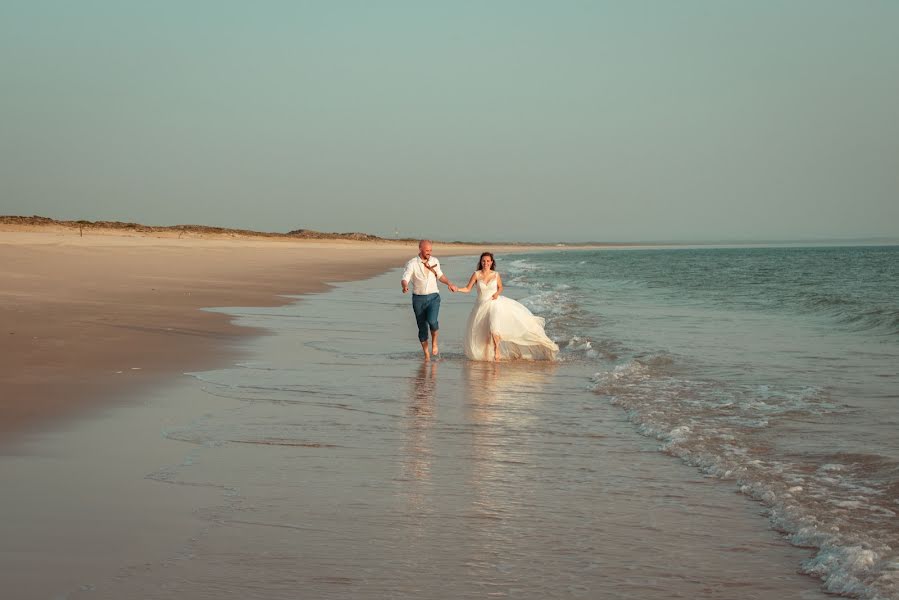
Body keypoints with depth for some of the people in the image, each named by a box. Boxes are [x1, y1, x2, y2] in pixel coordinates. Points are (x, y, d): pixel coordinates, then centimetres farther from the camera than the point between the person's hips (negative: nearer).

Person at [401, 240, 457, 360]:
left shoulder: (434, 261, 6)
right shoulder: (412, 264, -7)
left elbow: (440, 275, 23)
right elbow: (405, 279, -17)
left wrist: (449, 284, 8)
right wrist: (405, 286, -39)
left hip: (433, 297, 1)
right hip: (418, 298, -1)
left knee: (432, 320, -25)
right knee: (422, 327, 2)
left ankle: (434, 342, 3)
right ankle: (426, 355, 14)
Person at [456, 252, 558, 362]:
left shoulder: (496, 275, -1)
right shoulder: (476, 274, -5)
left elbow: (500, 287, 15)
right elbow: (468, 289, -4)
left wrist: (497, 293, -5)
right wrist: (457, 289, -21)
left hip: (495, 303, -1)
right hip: (482, 307, 1)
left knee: (494, 328, -24)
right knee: (479, 333, 5)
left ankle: (497, 351, -5)